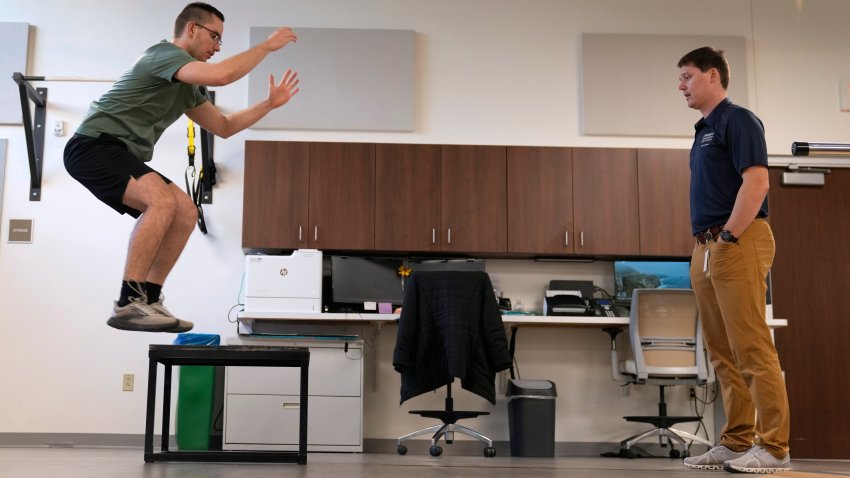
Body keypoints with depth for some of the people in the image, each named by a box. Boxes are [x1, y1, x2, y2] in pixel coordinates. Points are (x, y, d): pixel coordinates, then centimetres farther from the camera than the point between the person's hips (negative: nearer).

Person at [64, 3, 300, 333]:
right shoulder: (164, 53, -9)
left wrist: (269, 104, 17)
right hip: (93, 146, -10)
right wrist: (266, 46, -14)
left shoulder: (187, 86, 20)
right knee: (163, 201, -29)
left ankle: (147, 299, 0)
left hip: (120, 156, 10)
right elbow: (221, 75, -26)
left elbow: (223, 127, 26)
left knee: (185, 212, 1)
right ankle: (128, 304, -27)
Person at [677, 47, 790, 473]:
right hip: (705, 249, 9)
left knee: (752, 348, -9)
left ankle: (772, 447, -5)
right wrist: (704, 247, 15)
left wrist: (729, 237, -17)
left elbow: (756, 183, -16)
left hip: (737, 246, -9)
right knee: (723, 353, 9)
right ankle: (736, 442, 14)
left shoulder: (738, 120, -5)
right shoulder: (704, 131, 21)